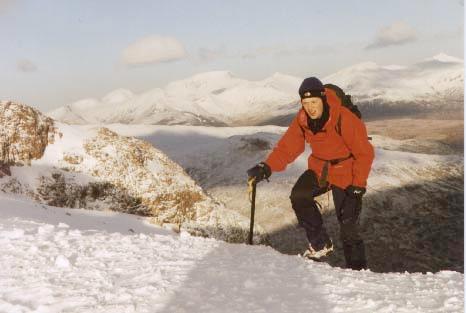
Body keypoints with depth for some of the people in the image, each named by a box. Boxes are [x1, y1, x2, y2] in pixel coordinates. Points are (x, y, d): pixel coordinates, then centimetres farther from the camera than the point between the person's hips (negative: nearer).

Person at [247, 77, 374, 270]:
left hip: (346, 175, -5)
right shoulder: (302, 120, -10)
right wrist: (267, 167, -26)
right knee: (298, 196, -19)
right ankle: (320, 244, -2)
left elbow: (365, 153, -19)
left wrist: (358, 185, -20)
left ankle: (358, 269, 11)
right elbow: (287, 146, -10)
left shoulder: (344, 120, -26)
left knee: (348, 228, -7)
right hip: (319, 169, 5)